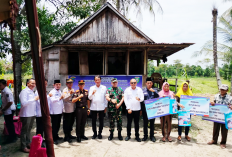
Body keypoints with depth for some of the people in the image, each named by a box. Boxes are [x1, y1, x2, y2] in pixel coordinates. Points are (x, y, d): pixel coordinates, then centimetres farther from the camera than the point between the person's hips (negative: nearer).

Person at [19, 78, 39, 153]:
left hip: (32, 114, 8)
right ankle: (23, 146, 12)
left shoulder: (33, 92, 13)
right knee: (24, 130, 2)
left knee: (29, 130, 18)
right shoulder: (24, 91, -12)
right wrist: (34, 99, -21)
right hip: (26, 115, -8)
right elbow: (24, 103, -23)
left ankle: (28, 143, 29)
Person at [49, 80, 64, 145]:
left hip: (59, 111, 8)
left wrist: (62, 107, 16)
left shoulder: (60, 92, 15)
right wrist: (59, 98, -42)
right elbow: (52, 100, -28)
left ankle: (56, 136, 29)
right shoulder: (52, 92, -11)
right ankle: (54, 139, 5)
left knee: (58, 125, 16)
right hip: (54, 112, -8)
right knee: (54, 125, -2)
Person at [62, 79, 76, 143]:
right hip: (67, 110, -8)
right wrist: (70, 94, -39)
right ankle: (66, 137, 10)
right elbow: (65, 98, -26)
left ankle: (69, 134, 31)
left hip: (72, 109, 8)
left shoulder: (72, 90, 15)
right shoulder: (65, 90, -9)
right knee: (66, 123, 0)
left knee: (71, 122, 16)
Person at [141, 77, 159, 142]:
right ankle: (145, 135, 21)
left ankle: (152, 136, 21)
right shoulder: (143, 91, 2)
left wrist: (154, 91, -18)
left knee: (152, 123, 9)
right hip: (145, 110, -1)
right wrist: (141, 109, -1)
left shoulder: (154, 91, 6)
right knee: (145, 123, 7)